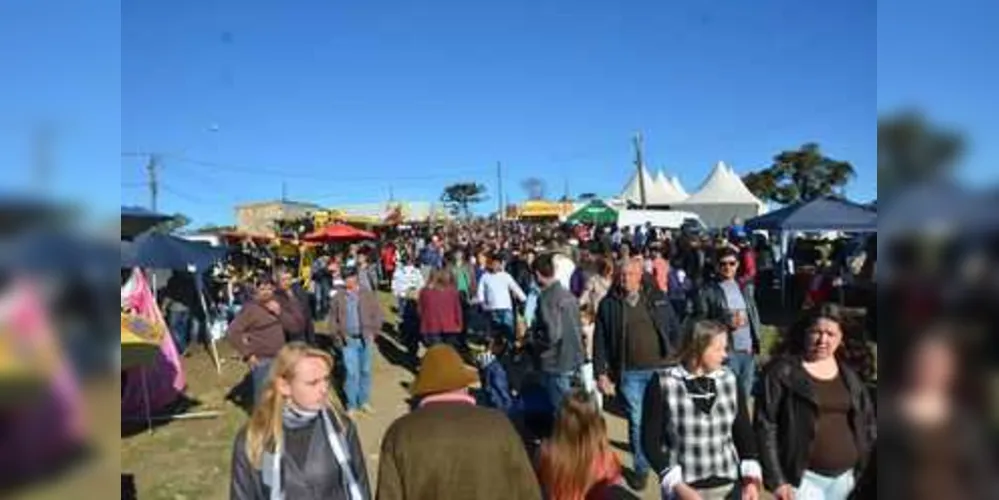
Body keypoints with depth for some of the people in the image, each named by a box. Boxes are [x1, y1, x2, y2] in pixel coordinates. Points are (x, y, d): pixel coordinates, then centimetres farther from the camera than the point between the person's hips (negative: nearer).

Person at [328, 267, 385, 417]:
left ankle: (364, 401, 26)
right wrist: (337, 335, 1)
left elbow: (378, 315, 3)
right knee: (352, 373, -5)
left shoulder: (369, 295, 0)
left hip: (366, 339, 1)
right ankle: (352, 405, 7)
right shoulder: (338, 298, 1)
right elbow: (333, 319, 9)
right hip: (348, 340, -1)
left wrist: (374, 332, -4)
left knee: (365, 371, 11)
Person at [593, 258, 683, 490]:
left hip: (660, 368, 1)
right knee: (637, 421, 5)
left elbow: (674, 327, 9)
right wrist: (601, 373, -5)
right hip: (629, 373, -1)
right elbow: (600, 341, -2)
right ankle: (641, 468, 22)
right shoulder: (608, 304, -3)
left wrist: (672, 353, 4)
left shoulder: (657, 298, 1)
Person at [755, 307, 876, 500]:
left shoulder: (849, 376, 8)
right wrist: (777, 480, -15)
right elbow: (765, 427, -12)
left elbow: (868, 424, 15)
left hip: (845, 477, 5)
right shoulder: (782, 372, -10)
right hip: (805, 477, -5)